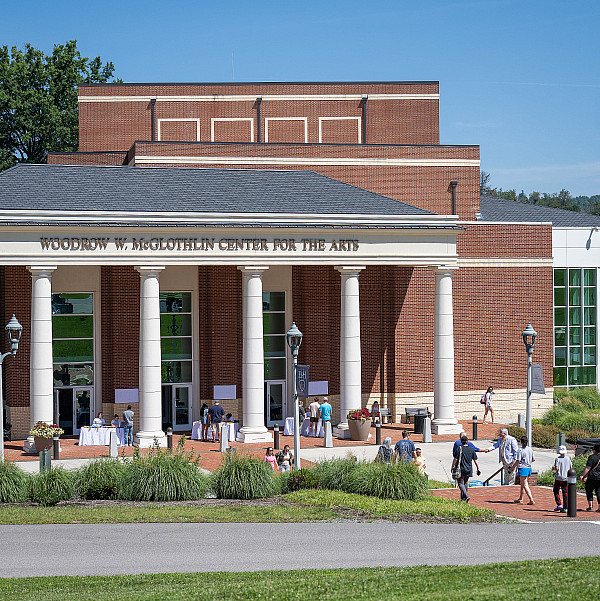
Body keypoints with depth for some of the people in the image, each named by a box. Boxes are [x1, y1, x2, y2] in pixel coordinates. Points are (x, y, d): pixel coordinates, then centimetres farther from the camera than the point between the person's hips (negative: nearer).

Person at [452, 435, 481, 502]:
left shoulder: (459, 449, -9)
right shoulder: (472, 450, 3)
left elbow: (455, 459, -11)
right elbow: (475, 460, 4)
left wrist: (452, 466, 2)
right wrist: (478, 469, 9)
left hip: (461, 469, -5)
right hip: (469, 470, 5)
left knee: (460, 483, 2)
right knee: (465, 482, 19)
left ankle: (466, 496, -17)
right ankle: (463, 498, 23)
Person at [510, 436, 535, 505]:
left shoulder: (520, 450, -13)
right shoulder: (530, 449, 6)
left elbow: (518, 461, -15)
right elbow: (533, 459, 13)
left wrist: (512, 468, -3)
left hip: (522, 468, -7)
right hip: (529, 468, 7)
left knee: (525, 485, -6)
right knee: (522, 484, 19)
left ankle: (531, 500, -15)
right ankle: (520, 498, 28)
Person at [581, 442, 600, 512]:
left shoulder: (592, 457, -12)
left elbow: (588, 468, -15)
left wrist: (583, 475, -11)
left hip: (592, 477, -5)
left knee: (589, 491, 12)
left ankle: (590, 506, 7)